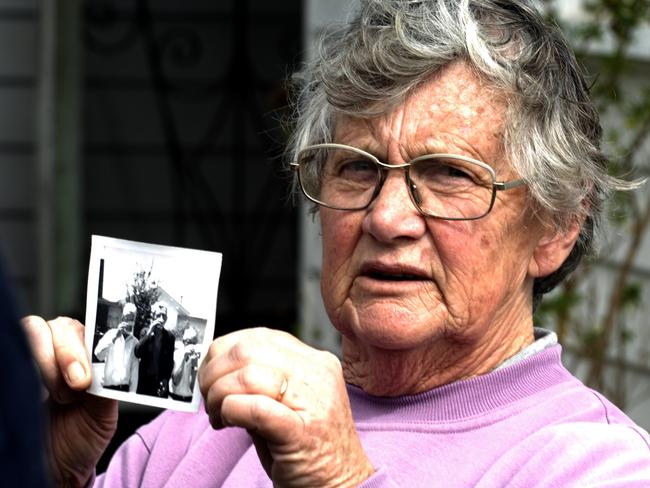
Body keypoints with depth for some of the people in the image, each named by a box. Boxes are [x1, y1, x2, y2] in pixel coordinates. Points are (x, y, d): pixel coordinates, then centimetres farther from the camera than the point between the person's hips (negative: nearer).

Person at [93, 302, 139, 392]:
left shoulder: (135, 342, 8)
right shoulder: (111, 334, 3)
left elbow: (134, 369, 7)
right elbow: (99, 354, -11)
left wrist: (132, 392, 0)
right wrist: (114, 337, -18)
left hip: (125, 387, 2)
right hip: (109, 385, -2)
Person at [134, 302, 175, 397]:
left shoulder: (169, 337, 5)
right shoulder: (146, 333, 2)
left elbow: (170, 362, 7)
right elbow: (137, 353, -12)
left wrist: (165, 380, -5)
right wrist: (149, 332, -16)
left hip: (160, 383, 0)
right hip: (144, 380, 0)